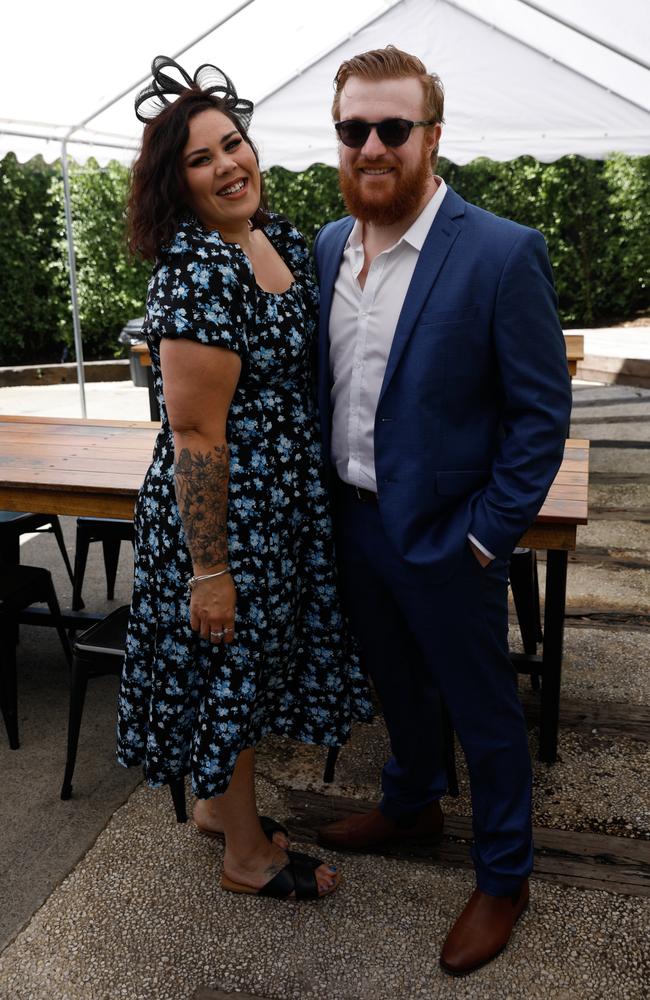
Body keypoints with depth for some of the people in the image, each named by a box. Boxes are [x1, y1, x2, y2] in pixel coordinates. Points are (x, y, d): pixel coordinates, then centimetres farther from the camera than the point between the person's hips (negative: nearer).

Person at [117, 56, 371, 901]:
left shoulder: (280, 239, 6)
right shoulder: (195, 274, -23)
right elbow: (195, 434, -23)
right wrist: (208, 569, -19)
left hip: (285, 505, 9)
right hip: (224, 512, -9)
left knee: (254, 665, 23)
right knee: (228, 671, 10)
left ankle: (218, 803, 47)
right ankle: (248, 856, 34)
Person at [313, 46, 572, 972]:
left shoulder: (504, 253, -16)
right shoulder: (327, 247, 3)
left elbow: (542, 412, -14)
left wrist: (484, 538, -15)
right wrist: (326, 496, 6)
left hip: (444, 539, -5)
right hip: (353, 521, 6)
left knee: (484, 711, 13)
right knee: (398, 683, 26)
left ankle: (504, 877, 38)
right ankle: (412, 803, 53)